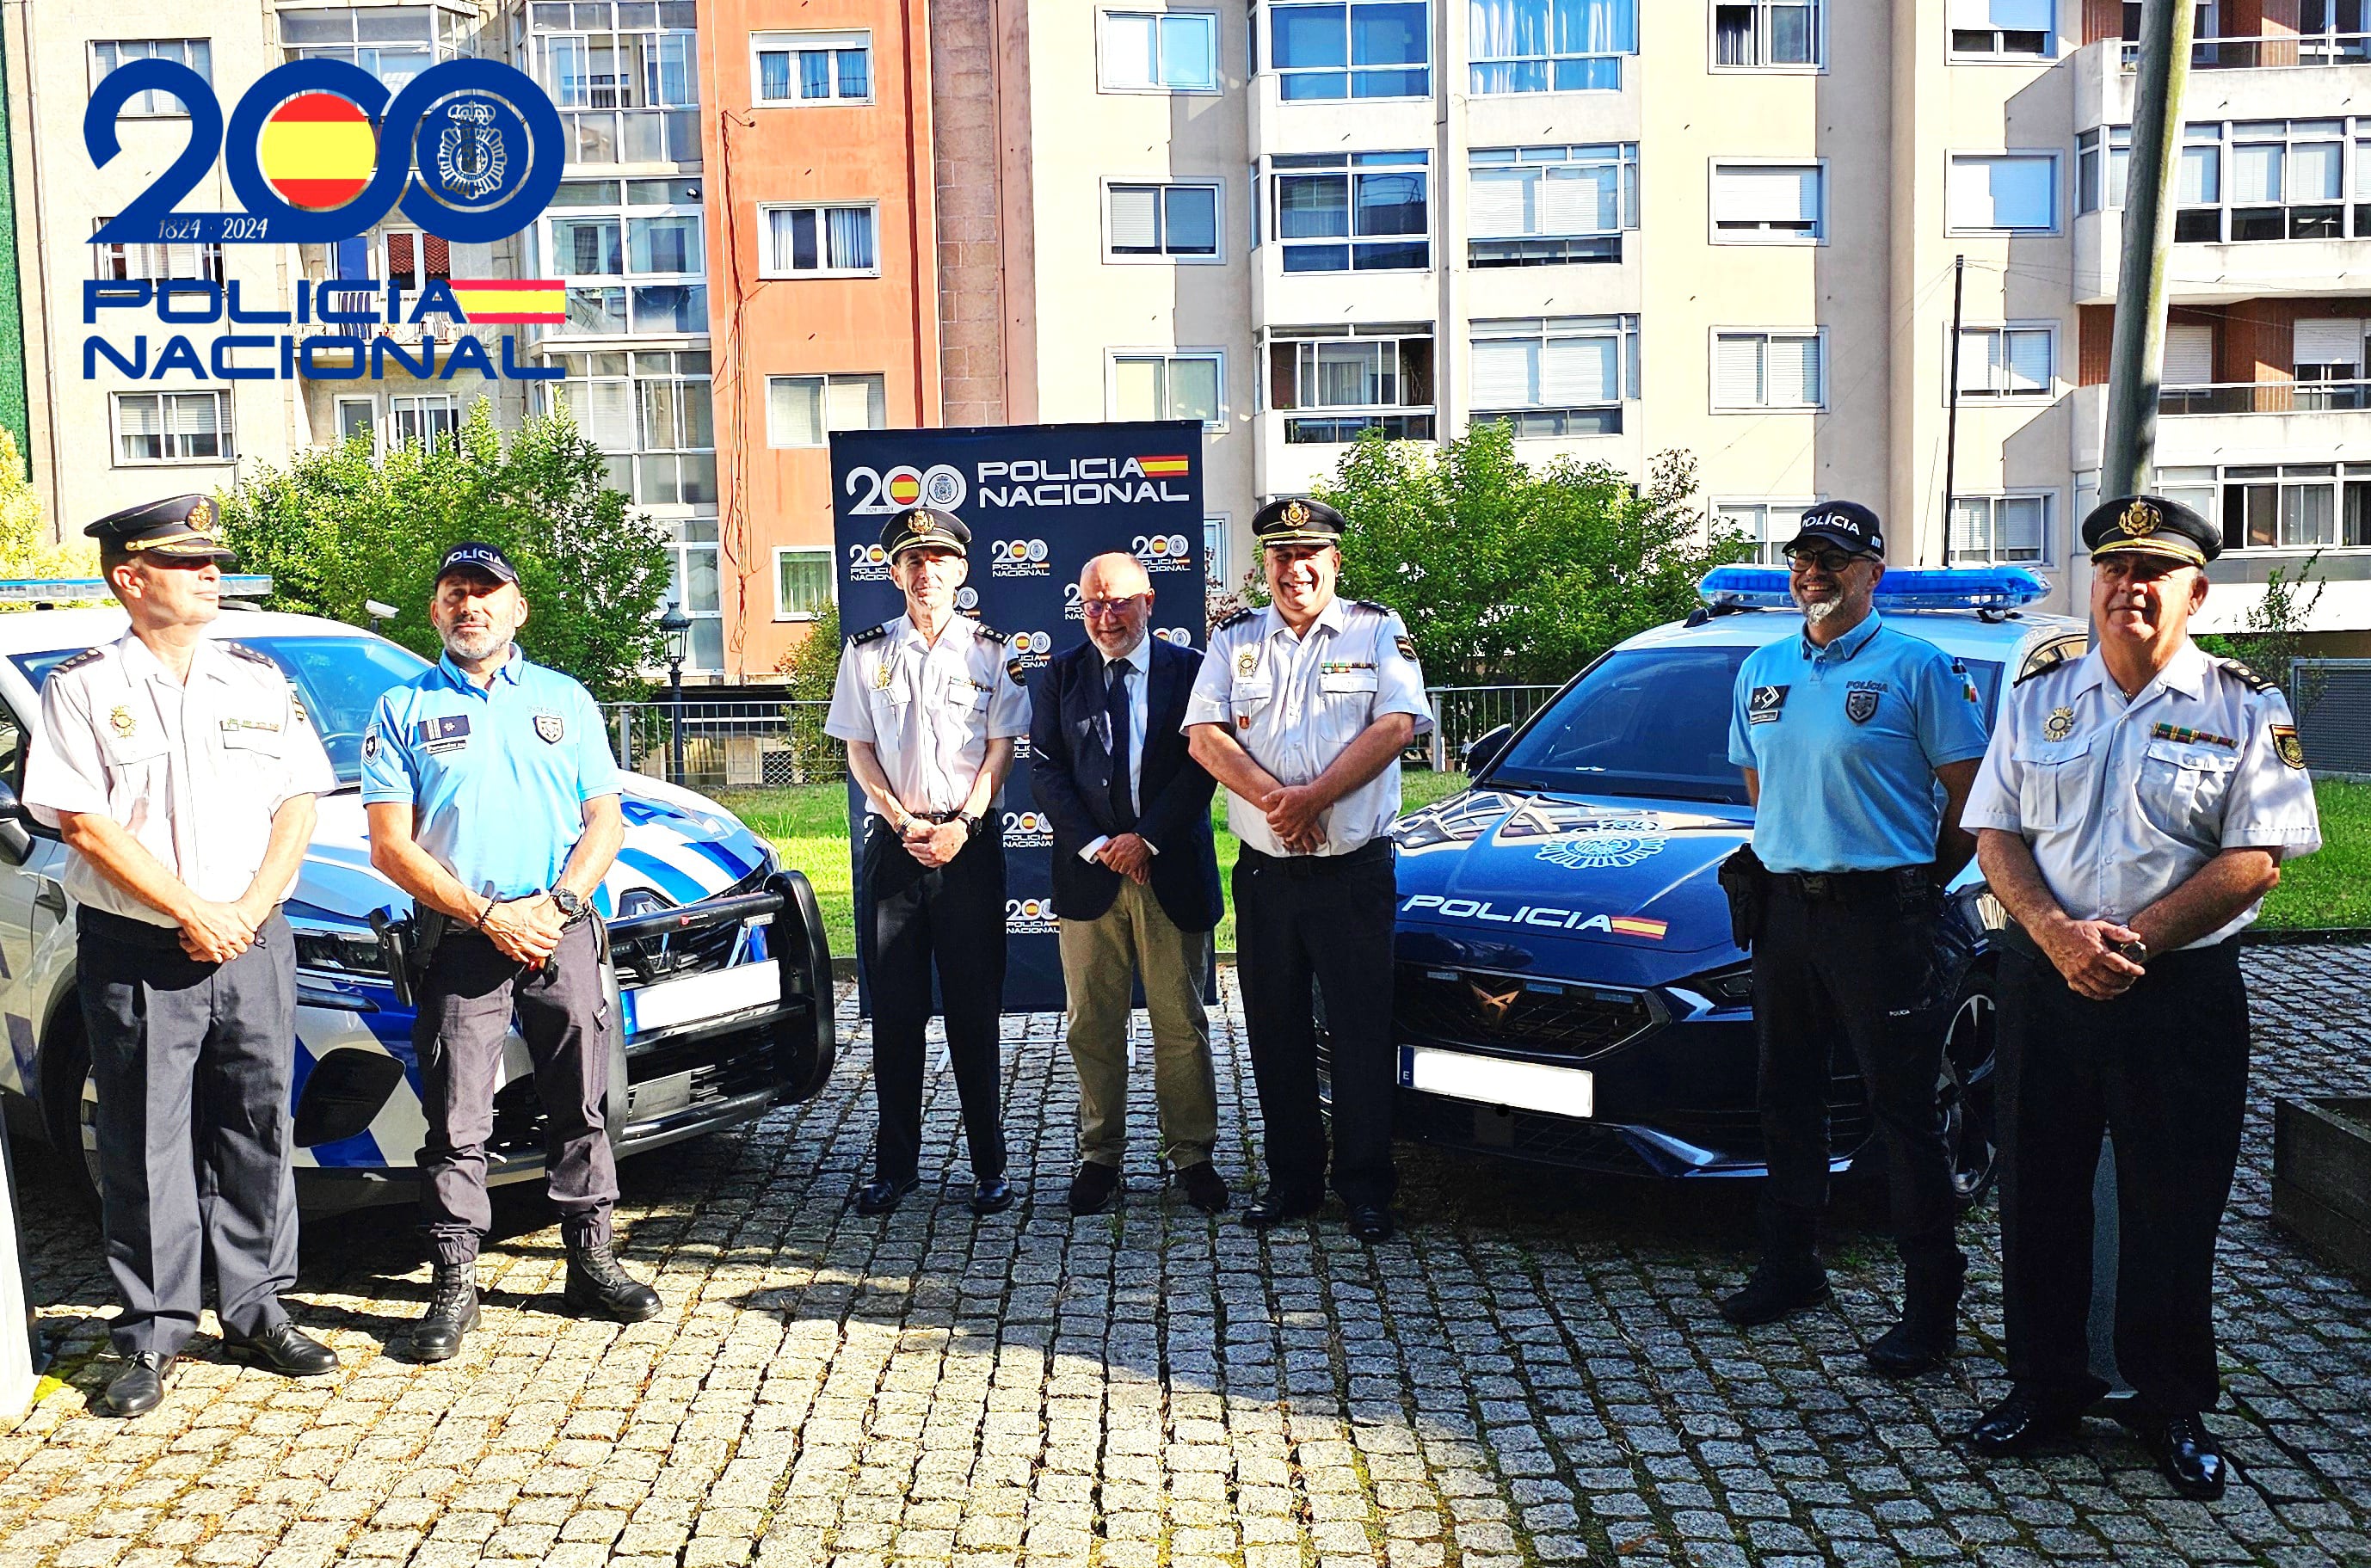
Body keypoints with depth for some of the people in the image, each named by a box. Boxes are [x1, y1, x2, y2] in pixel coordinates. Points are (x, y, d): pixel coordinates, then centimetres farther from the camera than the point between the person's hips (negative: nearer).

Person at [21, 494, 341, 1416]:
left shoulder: (258, 679, 11)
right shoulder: (83, 687, 0)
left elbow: (299, 801, 7)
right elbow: (84, 821, -8)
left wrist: (249, 908, -7)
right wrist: (194, 914, -13)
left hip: (253, 946, 3)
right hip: (135, 952, -3)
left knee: (256, 1130, 8)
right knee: (146, 1142, 3)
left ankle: (256, 1311, 19)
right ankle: (153, 1333, 13)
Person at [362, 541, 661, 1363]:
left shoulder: (566, 700, 12)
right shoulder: (404, 709, 6)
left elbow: (605, 824, 8)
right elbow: (390, 847, -1)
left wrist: (557, 904, -9)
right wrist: (488, 915, -11)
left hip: (563, 932, 2)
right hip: (459, 944, -2)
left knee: (580, 1108, 7)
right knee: (456, 1122, 0)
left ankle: (592, 1261, 17)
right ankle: (455, 1281, 9)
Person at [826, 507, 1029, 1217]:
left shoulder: (991, 650, 5)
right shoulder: (867, 652, 9)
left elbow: (1001, 749, 1)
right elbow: (858, 749, 7)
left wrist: (961, 825, -11)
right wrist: (904, 822, -6)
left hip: (970, 842, -1)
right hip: (893, 841, 2)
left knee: (975, 1006, 0)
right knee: (894, 1007, 4)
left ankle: (989, 1164, 8)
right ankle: (895, 1164, 12)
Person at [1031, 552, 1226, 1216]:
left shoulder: (1188, 671, 3)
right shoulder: (1061, 676, 8)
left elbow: (1201, 766, -3)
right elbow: (1045, 768, 2)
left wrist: (1147, 838, -12)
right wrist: (1095, 845, -10)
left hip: (1171, 869, -1)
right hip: (1087, 872, 1)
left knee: (1182, 1025, 5)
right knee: (1093, 1028, 6)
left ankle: (1192, 1156, 16)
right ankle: (1099, 1156, 17)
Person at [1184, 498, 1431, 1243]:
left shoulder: (1378, 631, 4)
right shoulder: (1234, 639, 11)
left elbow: (1396, 726, -9)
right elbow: (1205, 737, 0)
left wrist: (1311, 799, -17)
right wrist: (1276, 800, -15)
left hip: (1354, 870, -3)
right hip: (1264, 872, 3)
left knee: (1362, 1030, -1)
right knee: (1276, 1033, 9)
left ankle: (1367, 1189, 10)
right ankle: (1292, 1180, 21)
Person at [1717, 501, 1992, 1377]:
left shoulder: (1917, 667, -6)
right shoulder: (1761, 671, 12)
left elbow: (1970, 795, -4)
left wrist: (1922, 885, -1)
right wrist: (1789, 852, 13)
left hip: (1878, 914, -6)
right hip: (1785, 906, 6)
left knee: (1903, 1112, -2)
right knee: (1786, 1099, 14)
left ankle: (1932, 1307, 6)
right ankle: (1790, 1269, 27)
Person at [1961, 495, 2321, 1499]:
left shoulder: (2245, 710, 0)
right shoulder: (2039, 700, 9)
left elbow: (2256, 859, -8)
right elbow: (1994, 833, 5)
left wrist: (2134, 938, -16)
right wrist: (2056, 932, -13)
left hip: (2181, 991, -3)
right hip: (2044, 979, 3)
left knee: (2173, 1210, 5)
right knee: (2038, 1192, 9)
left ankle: (2174, 1411, 22)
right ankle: (2044, 1389, 25)